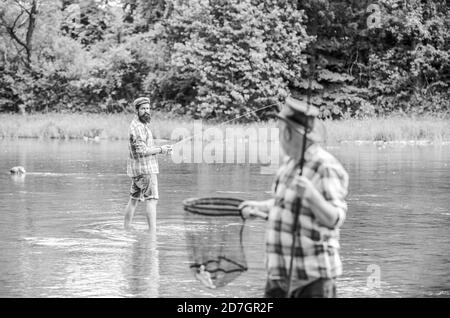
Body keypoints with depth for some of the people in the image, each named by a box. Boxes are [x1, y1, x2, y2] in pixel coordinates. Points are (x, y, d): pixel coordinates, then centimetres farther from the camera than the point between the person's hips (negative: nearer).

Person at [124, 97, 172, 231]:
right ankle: (152, 231, -17)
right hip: (145, 169, -10)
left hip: (137, 169, 10)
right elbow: (142, 150, -23)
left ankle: (126, 230, 18)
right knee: (151, 199, -11)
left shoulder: (141, 124, 16)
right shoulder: (138, 127, -17)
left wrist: (161, 148, 8)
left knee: (133, 200, 13)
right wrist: (161, 150, -13)